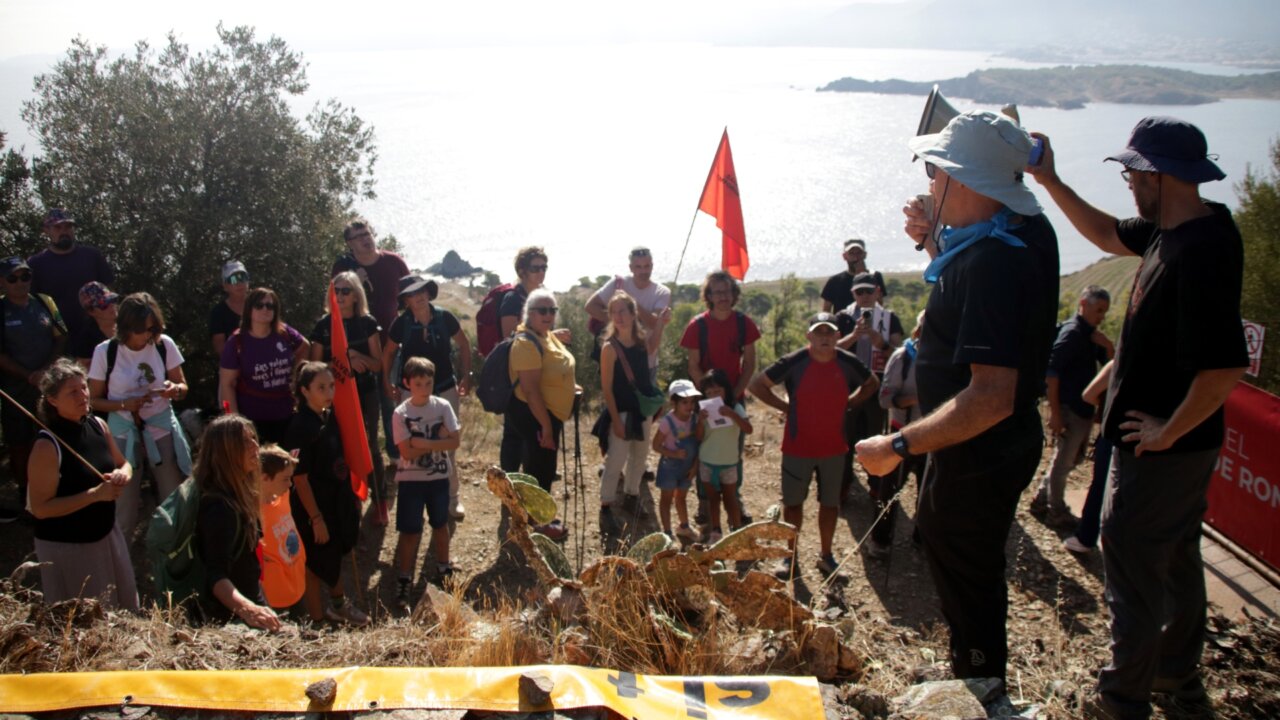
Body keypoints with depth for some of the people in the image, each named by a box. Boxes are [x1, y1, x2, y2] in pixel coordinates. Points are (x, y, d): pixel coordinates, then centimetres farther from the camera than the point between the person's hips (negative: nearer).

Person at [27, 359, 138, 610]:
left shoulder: (98, 426, -2)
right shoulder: (47, 446, -21)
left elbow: (124, 464, 13)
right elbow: (40, 508, -22)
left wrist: (122, 475, -11)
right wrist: (96, 494, -27)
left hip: (107, 536, 7)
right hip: (64, 547, -7)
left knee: (125, 611, 18)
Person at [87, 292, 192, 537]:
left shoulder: (164, 345, -8)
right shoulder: (105, 351, -11)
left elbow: (183, 386, 2)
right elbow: (95, 400, -2)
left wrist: (175, 390, -21)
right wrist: (125, 404, -21)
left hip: (162, 430, 1)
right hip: (124, 434, -1)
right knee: (123, 509, 4)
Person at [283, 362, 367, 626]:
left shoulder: (331, 418, 1)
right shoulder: (300, 428, -23)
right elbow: (300, 478, -21)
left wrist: (351, 496, 14)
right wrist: (316, 517, -20)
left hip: (337, 501, 8)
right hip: (313, 506, -8)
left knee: (335, 555, 25)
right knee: (315, 563, 7)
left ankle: (338, 605, 45)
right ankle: (317, 620, 23)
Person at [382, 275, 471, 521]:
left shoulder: (444, 317, -12)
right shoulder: (401, 324, -11)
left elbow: (464, 344, 3)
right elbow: (388, 353, 6)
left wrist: (465, 376, 1)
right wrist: (388, 383, 6)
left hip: (446, 389, 0)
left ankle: (452, 497, 18)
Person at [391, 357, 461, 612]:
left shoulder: (443, 406, -6)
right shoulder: (401, 413, -12)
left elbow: (455, 441, -13)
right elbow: (407, 451, -18)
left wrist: (424, 443, -21)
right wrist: (438, 440, -19)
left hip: (439, 476, 3)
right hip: (410, 479, -2)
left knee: (440, 524, 18)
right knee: (410, 531, 1)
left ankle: (444, 569, 35)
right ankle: (403, 582, 10)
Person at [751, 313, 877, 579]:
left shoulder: (848, 363, -6)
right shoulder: (794, 362, -15)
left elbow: (872, 384, 14)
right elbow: (757, 384, -6)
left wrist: (847, 403, 2)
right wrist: (785, 406, -9)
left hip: (833, 447, 3)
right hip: (798, 447, -2)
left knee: (830, 503, 13)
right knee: (793, 502, 9)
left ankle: (826, 556, 29)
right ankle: (790, 555, 24)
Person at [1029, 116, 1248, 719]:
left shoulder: (1200, 252, -29)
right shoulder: (1176, 231, 1)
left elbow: (1225, 368, -34)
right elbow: (1108, 234, 20)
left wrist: (1167, 431, -22)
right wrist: (1050, 181, 13)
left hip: (1158, 451, -10)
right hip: (1182, 448, 10)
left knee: (1131, 568, 5)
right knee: (1176, 558, 23)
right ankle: (1177, 671, 42)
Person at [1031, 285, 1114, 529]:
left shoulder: (1089, 334, 11)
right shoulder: (1072, 333, -17)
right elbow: (1052, 372, -22)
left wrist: (1105, 344, -9)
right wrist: (1054, 412, -23)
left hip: (1083, 408, 10)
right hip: (1069, 408, -10)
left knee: (1071, 458, 19)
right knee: (1063, 461, 3)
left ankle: (1041, 501, 30)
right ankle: (1057, 513, 15)